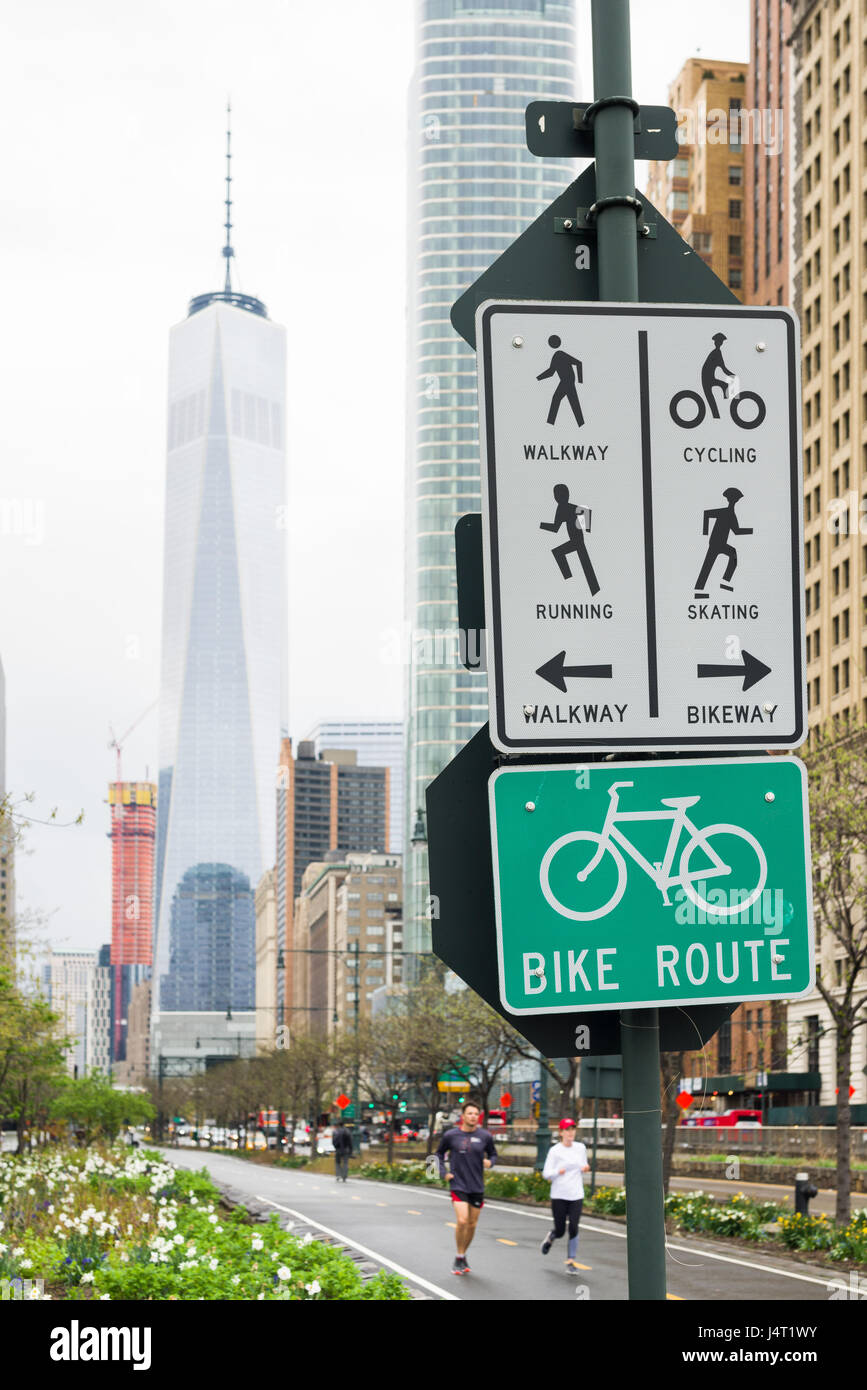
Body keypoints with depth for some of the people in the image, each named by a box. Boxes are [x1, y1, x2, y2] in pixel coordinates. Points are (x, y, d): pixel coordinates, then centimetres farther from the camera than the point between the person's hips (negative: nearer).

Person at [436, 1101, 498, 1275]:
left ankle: (463, 1256, 28)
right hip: (458, 1185, -3)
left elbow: (493, 1154, 16)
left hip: (477, 1187, 3)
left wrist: (490, 1162, -6)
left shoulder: (484, 1136, 1)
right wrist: (444, 1172, 1)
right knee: (462, 1220, -17)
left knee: (472, 1224, 9)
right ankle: (459, 1258, -1)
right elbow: (440, 1154, 13)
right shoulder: (451, 1135, -3)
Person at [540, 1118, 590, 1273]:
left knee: (573, 1229, -8)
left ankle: (571, 1261, 2)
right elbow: (546, 1173, -6)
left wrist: (585, 1168, -2)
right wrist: (557, 1172, -25)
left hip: (576, 1195, 2)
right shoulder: (555, 1151, -5)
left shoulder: (581, 1148, 7)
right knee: (560, 1231, 4)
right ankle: (550, 1237, 40)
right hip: (559, 1196, -2)